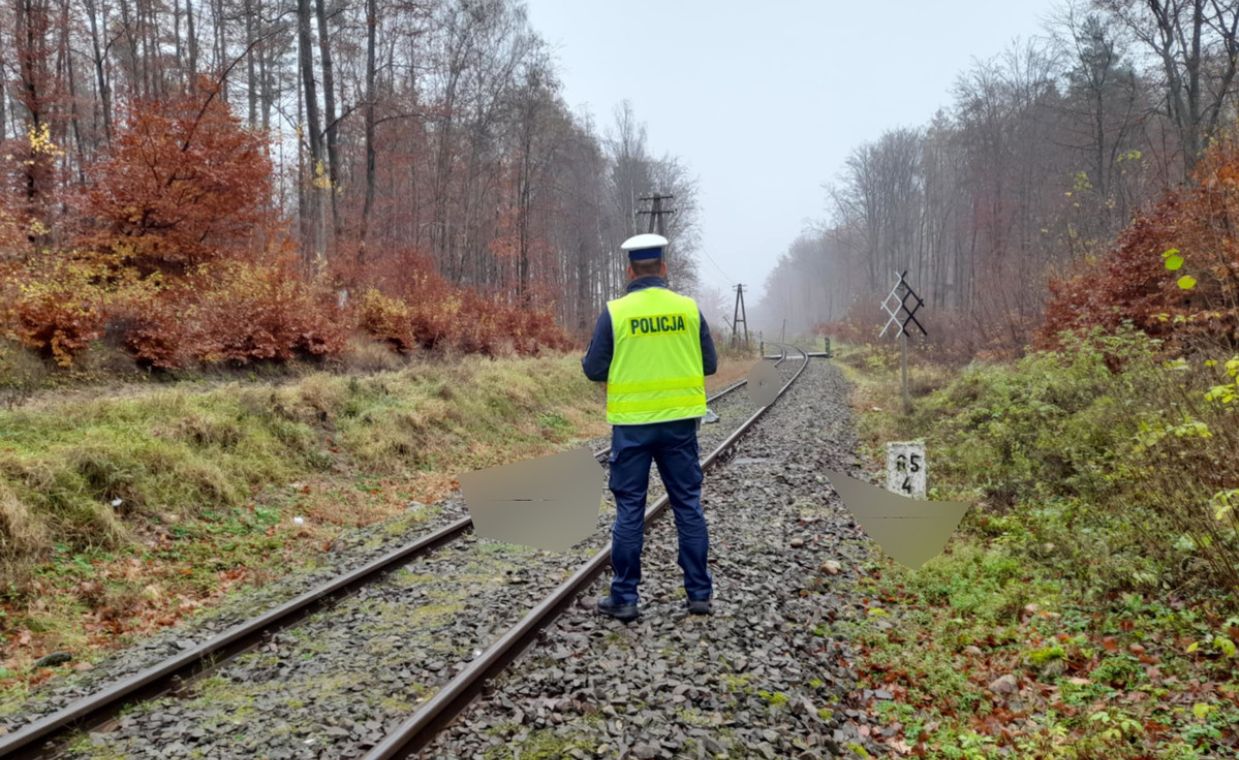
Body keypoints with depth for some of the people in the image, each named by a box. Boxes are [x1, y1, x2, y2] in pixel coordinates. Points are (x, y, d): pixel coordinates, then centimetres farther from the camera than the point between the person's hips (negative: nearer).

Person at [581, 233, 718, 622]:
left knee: (629, 511, 6)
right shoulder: (688, 308, -1)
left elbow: (594, 370, -4)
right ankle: (700, 593, 16)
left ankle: (624, 598, 11)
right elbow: (710, 364, 5)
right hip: (679, 421, 2)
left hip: (632, 424, -2)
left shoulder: (615, 312, -7)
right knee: (688, 505, 11)